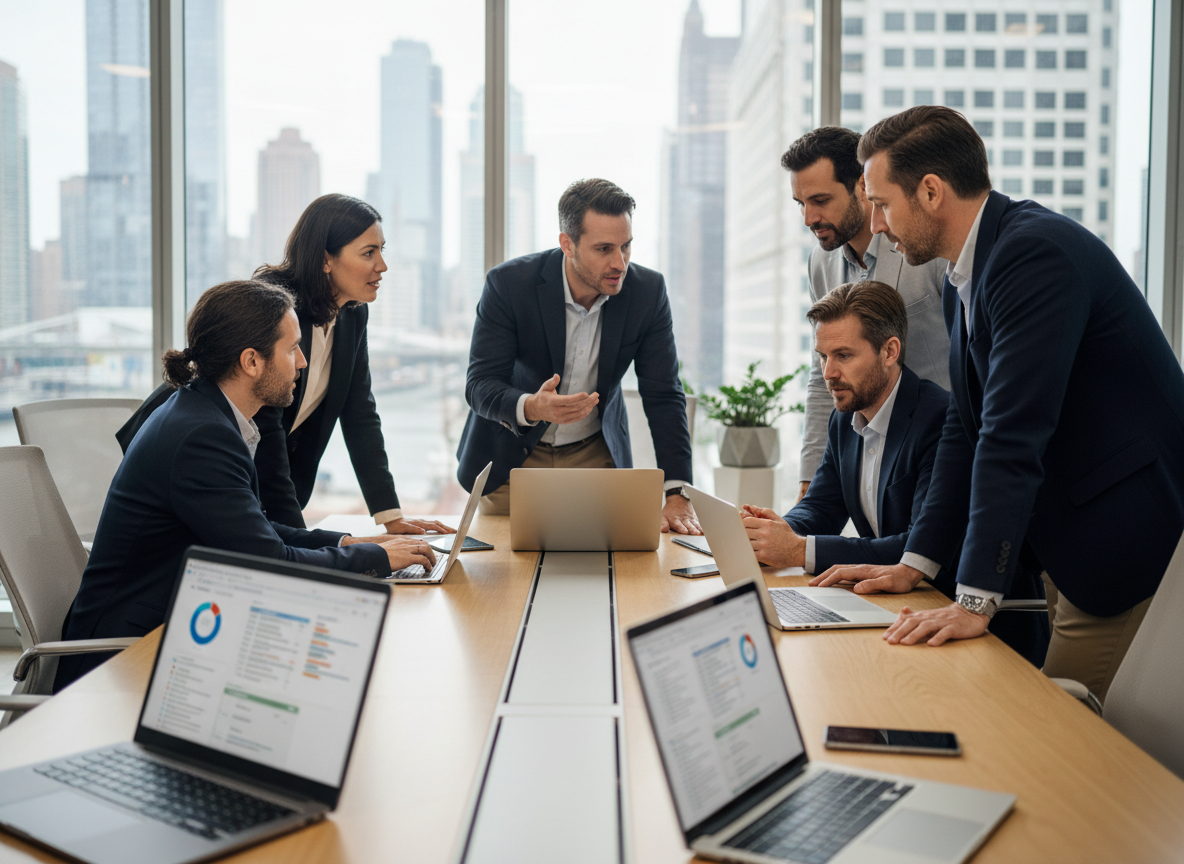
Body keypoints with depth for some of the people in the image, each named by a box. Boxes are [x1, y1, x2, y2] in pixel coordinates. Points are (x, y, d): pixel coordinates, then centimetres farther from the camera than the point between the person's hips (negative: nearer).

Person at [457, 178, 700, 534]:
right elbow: (480, 386, -21)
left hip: (596, 455, 2)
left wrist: (677, 497, -20)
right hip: (511, 458, -1)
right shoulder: (509, 283, -21)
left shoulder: (647, 291, -14)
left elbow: (663, 395, -11)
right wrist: (532, 408, -44)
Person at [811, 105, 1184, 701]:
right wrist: (914, 563, 8)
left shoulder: (1036, 253, -21)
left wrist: (975, 600, -27)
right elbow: (967, 428, 13)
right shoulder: (963, 278, 9)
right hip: (1067, 538, 9)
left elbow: (1013, 433, -27)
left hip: (1131, 537, -9)